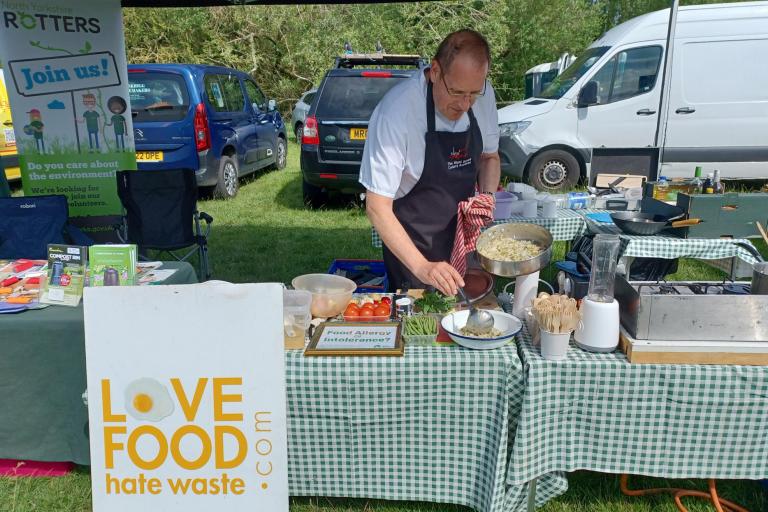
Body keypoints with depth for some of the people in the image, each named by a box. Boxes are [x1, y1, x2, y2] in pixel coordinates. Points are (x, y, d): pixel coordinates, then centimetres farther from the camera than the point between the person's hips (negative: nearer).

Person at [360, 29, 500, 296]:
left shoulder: (483, 95, -10)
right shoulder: (396, 111, -28)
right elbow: (377, 206, -26)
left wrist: (487, 196, -12)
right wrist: (421, 267, -34)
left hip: (464, 235, 5)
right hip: (411, 244, -5)